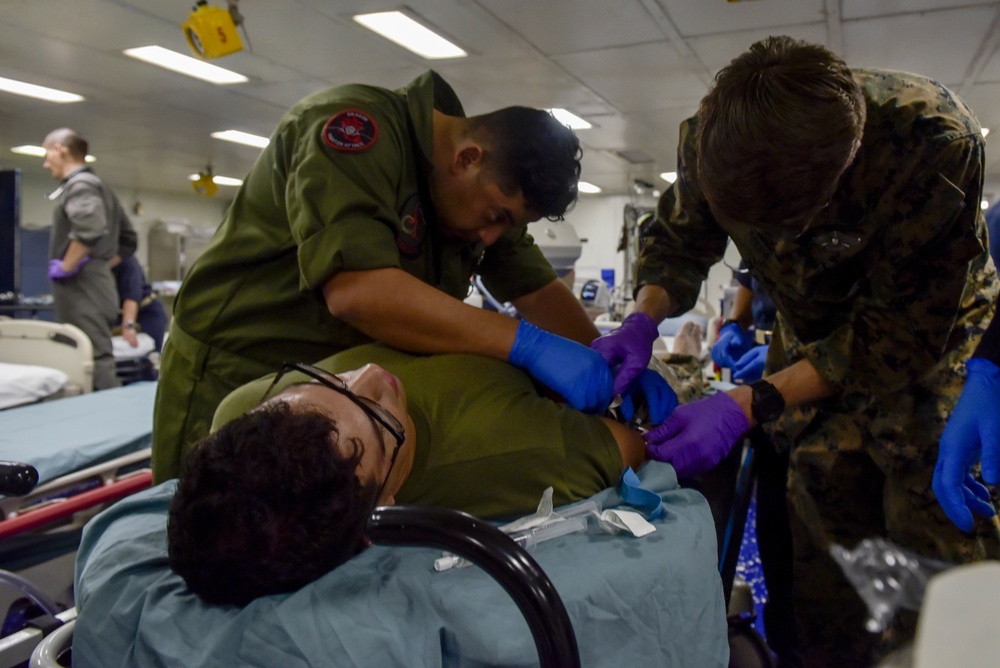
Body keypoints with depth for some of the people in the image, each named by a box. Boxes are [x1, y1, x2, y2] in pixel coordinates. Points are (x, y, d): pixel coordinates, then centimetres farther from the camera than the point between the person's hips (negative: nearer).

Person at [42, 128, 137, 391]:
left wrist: (66, 267, -16)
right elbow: (129, 239, 26)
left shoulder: (79, 184, -8)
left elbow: (90, 228, -27)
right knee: (98, 360, 10)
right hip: (94, 286, 10)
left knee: (95, 363, -11)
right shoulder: (100, 186, 22)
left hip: (83, 290, -10)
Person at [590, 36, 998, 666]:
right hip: (814, 344, 3)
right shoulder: (712, 136, -24)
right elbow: (681, 241, -6)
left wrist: (748, 405, -38)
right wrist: (641, 323, -26)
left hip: (930, 342, -3)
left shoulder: (934, 141, -35)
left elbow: (901, 333, -31)